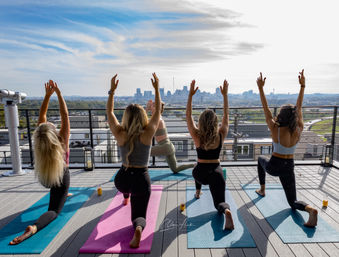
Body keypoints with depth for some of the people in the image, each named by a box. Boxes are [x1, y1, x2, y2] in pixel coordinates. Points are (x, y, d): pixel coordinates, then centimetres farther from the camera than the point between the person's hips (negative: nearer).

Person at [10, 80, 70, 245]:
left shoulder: (40, 141, -19)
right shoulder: (62, 141, -28)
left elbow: (41, 116, -12)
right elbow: (65, 115, -26)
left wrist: (48, 95, -16)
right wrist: (58, 93, -24)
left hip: (45, 180, 6)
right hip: (61, 179, -5)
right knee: (54, 210, -4)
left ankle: (64, 194, 50)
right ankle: (33, 227, -32)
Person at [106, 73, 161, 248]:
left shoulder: (120, 135, -12)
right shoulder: (147, 134, -16)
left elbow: (110, 112, 3)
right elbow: (158, 111, -3)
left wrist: (112, 90, 5)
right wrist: (156, 89, 3)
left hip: (121, 180, 3)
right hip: (141, 181, -3)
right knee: (139, 215, 9)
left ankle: (126, 198, 63)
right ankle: (138, 228, -26)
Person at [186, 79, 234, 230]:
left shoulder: (197, 136, -14)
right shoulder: (221, 135, -11)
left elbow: (188, 116, -9)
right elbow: (226, 116, 0)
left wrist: (190, 95, -12)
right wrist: (225, 95, 1)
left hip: (200, 174, 1)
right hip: (216, 173, -1)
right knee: (219, 201, 6)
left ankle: (198, 192, 43)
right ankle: (226, 210, -29)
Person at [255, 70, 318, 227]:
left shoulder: (275, 130, -20)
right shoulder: (299, 130, -9)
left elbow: (266, 108, -15)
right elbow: (299, 107, 1)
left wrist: (260, 88, -10)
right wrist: (302, 86, 8)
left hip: (274, 167, -3)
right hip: (288, 168, 3)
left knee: (261, 159, 35)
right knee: (293, 202, 16)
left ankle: (262, 190, 39)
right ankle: (310, 210, -19)